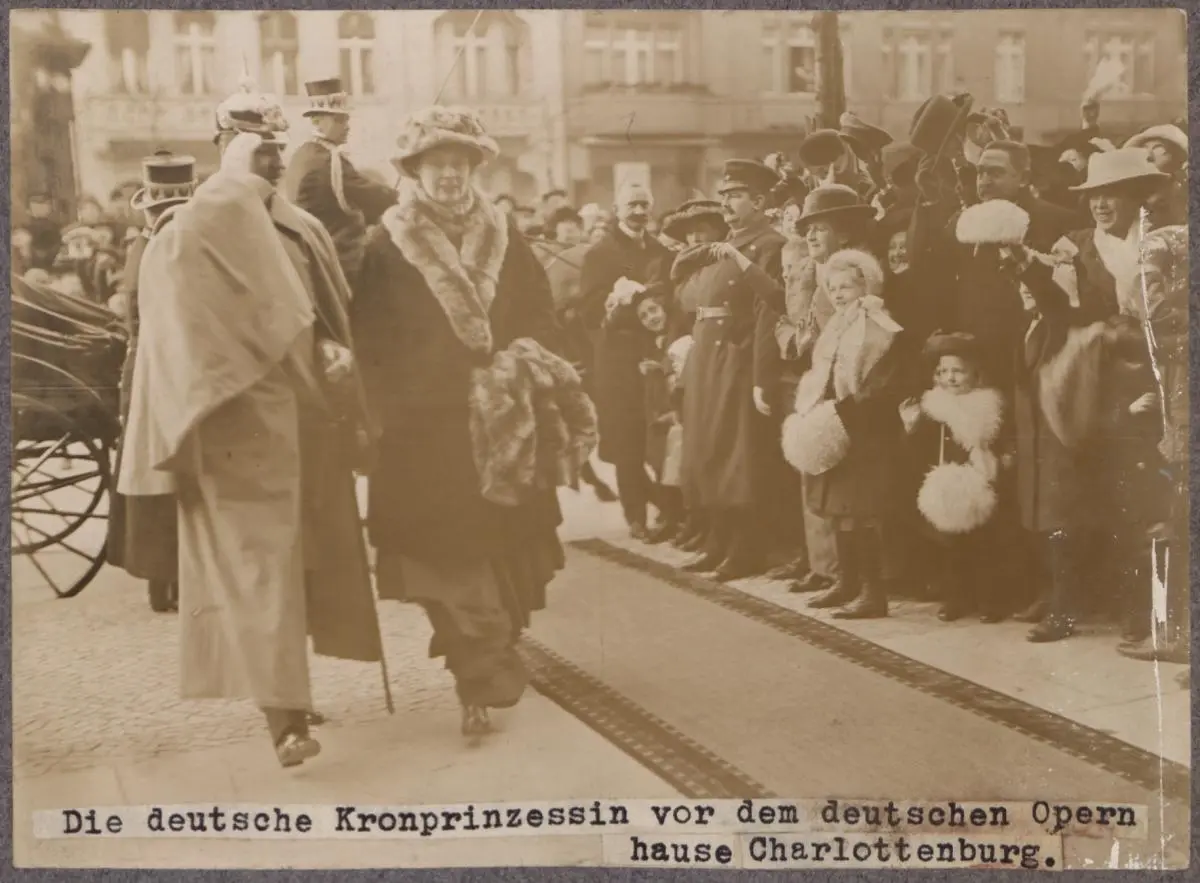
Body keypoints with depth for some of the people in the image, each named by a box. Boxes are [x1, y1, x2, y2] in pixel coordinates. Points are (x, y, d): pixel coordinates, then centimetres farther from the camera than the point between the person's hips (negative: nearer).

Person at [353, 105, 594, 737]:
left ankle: (493, 658, 26)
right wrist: (392, 405, -11)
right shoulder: (387, 247, -1)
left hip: (501, 425, 3)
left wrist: (518, 362, -6)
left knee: (503, 540, 5)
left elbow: (539, 313, 8)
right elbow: (373, 341, -4)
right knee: (449, 555, -5)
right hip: (426, 428, -3)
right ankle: (480, 684, 3)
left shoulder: (503, 235, 9)